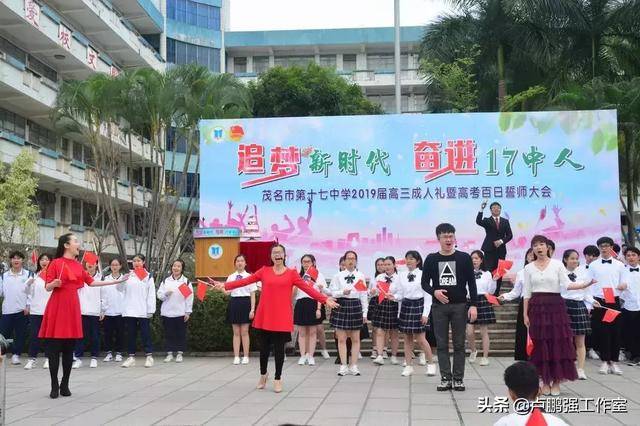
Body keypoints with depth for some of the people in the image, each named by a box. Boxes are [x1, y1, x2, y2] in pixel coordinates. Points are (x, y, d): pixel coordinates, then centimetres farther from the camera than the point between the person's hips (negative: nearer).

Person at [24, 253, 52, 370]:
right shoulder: (35, 275, 11)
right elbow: (30, 292, 13)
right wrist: (28, 305, 6)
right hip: (35, 310, 3)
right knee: (34, 335, 2)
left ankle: (48, 358, 11)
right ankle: (32, 359, 7)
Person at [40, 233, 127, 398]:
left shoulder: (78, 265, 12)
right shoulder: (56, 263, -5)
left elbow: (92, 282, 17)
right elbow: (48, 287, -5)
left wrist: (117, 281, 16)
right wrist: (54, 283, -28)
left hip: (73, 307, 6)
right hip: (57, 307, -5)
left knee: (69, 348, 7)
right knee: (54, 348, -3)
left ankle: (65, 384, 14)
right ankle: (54, 385, 4)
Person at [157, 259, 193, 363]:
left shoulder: (186, 281, 1)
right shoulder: (166, 281, 9)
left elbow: (189, 298, -2)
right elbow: (159, 295, 7)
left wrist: (188, 312, -6)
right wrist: (166, 293, -15)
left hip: (181, 313, -2)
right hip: (167, 313, 2)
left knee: (181, 334, 4)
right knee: (169, 334, 5)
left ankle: (179, 354, 12)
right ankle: (170, 354, 13)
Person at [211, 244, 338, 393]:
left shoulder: (291, 273, 2)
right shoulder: (264, 271, 6)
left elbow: (308, 288, -4)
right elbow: (245, 281, 2)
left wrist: (325, 299, -13)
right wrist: (224, 286, -5)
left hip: (282, 317, -1)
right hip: (265, 316, 1)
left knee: (279, 348, 3)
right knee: (264, 347, 9)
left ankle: (277, 379, 18)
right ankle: (263, 375, 32)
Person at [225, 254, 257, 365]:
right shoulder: (231, 277, 8)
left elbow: (253, 295, -1)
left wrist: (252, 309, -7)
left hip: (245, 303, -3)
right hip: (234, 302, 3)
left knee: (244, 332, 0)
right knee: (236, 332, 5)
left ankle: (246, 356, 9)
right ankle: (236, 357, 9)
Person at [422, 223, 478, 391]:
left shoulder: (464, 258, 2)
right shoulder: (431, 259, 4)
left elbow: (471, 283, 2)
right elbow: (425, 282, 7)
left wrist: (473, 305, -6)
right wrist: (434, 292, -13)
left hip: (459, 306, -1)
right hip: (439, 306, 1)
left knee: (459, 344, 3)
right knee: (442, 344, 3)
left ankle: (458, 378, 10)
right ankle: (446, 378, 9)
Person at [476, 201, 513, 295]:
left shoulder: (505, 221, 14)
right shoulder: (487, 221, 4)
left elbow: (510, 235, 8)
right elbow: (478, 222, -17)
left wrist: (501, 241, -9)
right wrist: (481, 209, -28)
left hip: (501, 250, 3)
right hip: (489, 250, -3)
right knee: (488, 272, -9)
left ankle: (497, 292, 7)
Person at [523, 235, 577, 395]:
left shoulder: (557, 264, 2)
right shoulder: (529, 268, 7)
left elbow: (566, 285, -6)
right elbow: (527, 292, 7)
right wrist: (525, 313, 2)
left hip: (555, 305, -1)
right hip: (536, 308, 1)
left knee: (558, 343, -2)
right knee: (540, 345, 2)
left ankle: (556, 382, 8)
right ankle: (545, 381, 12)